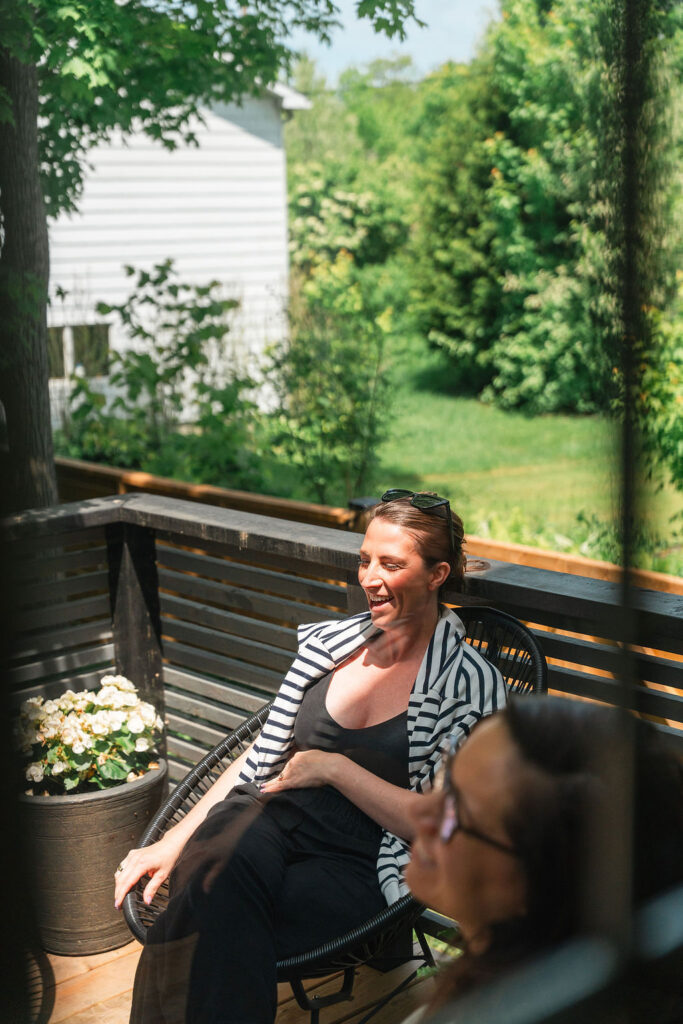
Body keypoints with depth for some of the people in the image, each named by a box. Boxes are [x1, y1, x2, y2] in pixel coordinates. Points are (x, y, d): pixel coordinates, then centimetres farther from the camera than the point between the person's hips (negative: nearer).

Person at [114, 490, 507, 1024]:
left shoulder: (472, 684, -3)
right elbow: (262, 756, 14)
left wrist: (333, 768, -10)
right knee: (219, 866, -34)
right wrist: (175, 841, 5)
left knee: (215, 929, -31)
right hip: (272, 819, 4)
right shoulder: (329, 642, 12)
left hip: (363, 865, -4)